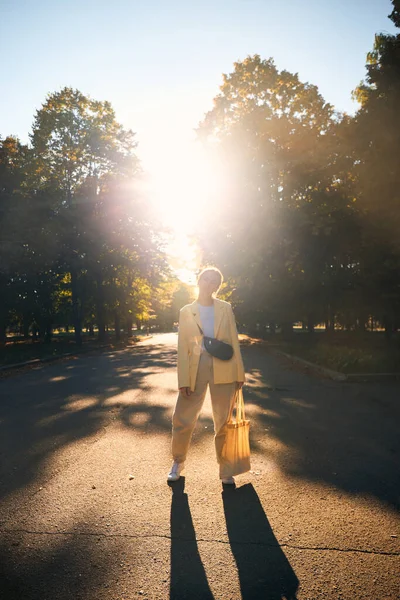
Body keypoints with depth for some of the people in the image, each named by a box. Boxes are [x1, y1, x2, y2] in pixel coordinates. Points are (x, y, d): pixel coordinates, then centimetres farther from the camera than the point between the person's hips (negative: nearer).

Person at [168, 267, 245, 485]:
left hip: (223, 369, 1)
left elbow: (234, 341, 6)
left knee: (224, 421, 9)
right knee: (182, 418, 4)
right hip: (196, 367, 0)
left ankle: (224, 468, 25)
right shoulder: (186, 311, 5)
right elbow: (183, 348, 2)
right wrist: (183, 380, -5)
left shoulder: (225, 308, 6)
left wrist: (239, 373, 1)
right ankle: (178, 462, 28)